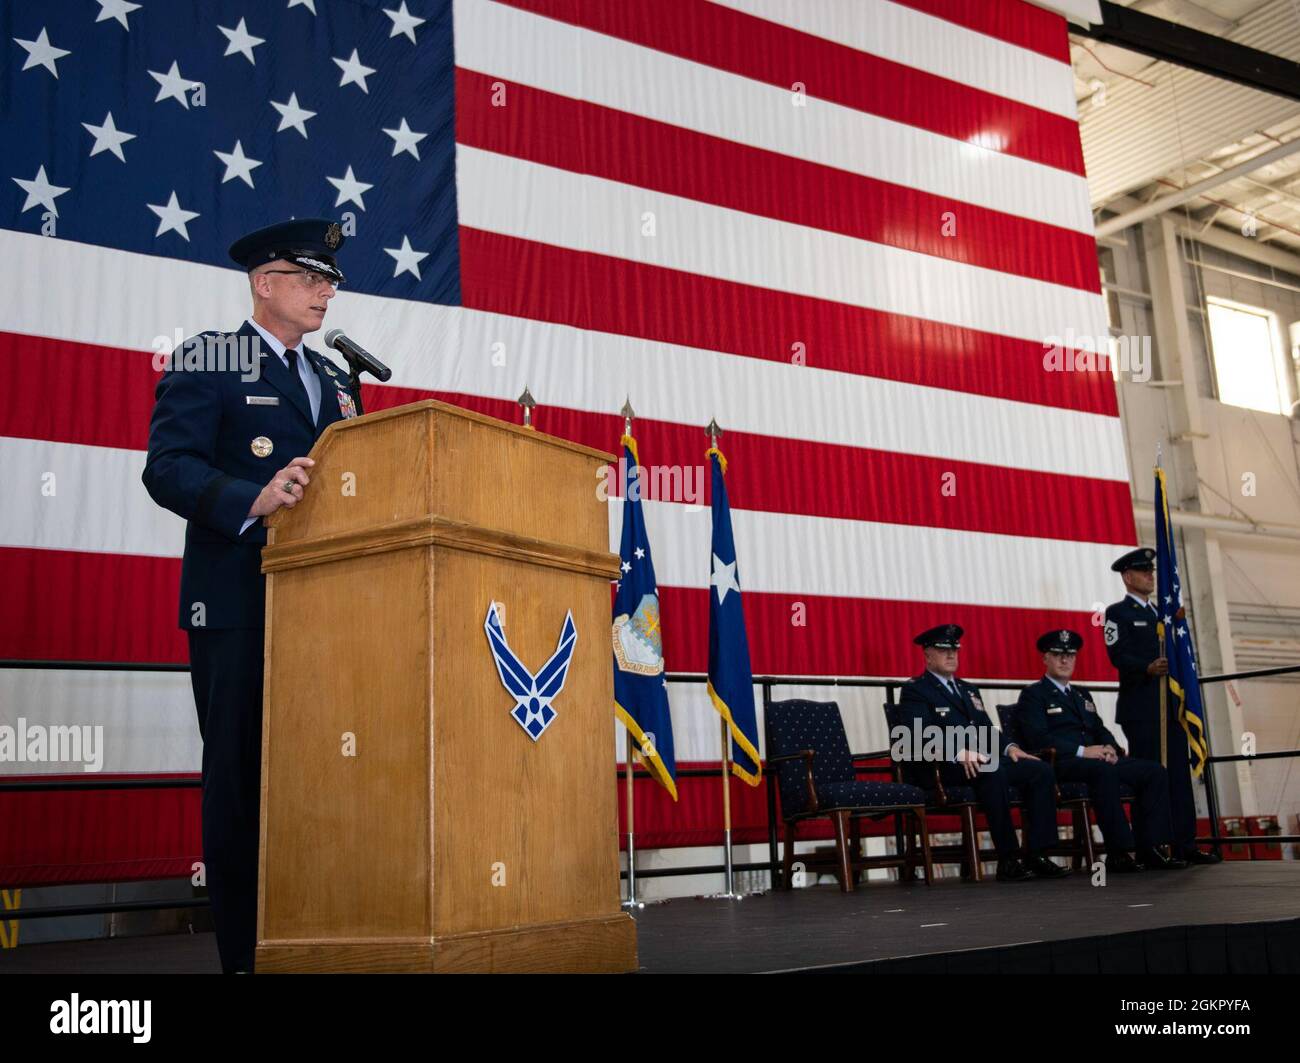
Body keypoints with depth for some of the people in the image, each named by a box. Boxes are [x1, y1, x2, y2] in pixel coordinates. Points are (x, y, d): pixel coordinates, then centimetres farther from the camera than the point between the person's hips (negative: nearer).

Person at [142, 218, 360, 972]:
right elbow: (168, 467, -10)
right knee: (241, 773, 0)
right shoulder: (206, 359, 2)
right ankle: (247, 952, 8)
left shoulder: (334, 378, 21)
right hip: (239, 600, -5)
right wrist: (252, 502, -27)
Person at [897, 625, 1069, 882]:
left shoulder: (968, 690, 27)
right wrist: (959, 753, -30)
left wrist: (1008, 747, -1)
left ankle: (1036, 855, -14)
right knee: (993, 773, -36)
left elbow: (988, 729, 22)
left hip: (979, 761, 8)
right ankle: (1008, 860, -31)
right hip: (940, 768, -8)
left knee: (1041, 771, -12)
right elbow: (919, 734, -16)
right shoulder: (915, 690, 0)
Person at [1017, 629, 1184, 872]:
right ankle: (1120, 852, -34)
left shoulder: (1083, 694, 29)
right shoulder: (1033, 695, 4)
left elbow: (1100, 730, 21)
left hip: (1096, 760, 8)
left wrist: (1110, 748, -4)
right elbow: (1038, 738, -11)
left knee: (1154, 771, -12)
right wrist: (1081, 751, -20)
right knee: (1104, 771, -38)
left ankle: (1149, 848, -16)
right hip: (1059, 764, -8)